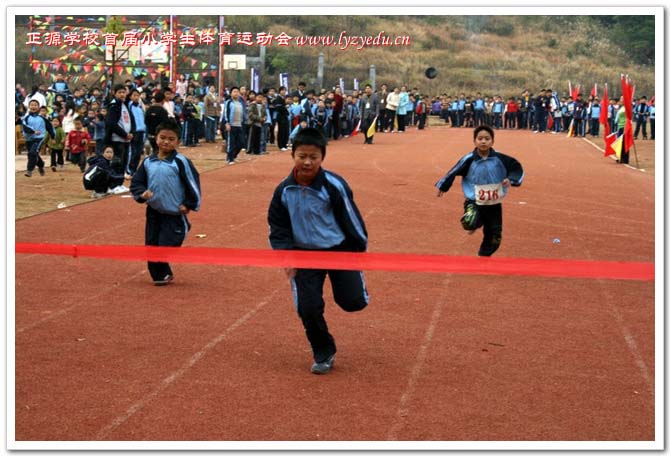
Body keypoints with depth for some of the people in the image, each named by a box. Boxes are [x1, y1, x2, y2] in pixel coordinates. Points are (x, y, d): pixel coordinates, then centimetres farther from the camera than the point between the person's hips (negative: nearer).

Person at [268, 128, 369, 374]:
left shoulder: (334, 185, -19)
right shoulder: (284, 191, -10)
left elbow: (351, 217, -7)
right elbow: (277, 226, 2)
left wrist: (360, 248, 1)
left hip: (340, 249, -2)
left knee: (353, 302, -7)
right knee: (308, 308, -6)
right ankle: (324, 354, 19)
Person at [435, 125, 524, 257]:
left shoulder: (500, 158, -10)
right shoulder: (469, 159, -13)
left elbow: (516, 168, -1)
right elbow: (454, 172, -3)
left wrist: (511, 180, -18)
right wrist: (442, 186, 5)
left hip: (494, 205, 2)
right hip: (474, 202, -2)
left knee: (494, 239, 8)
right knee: (470, 223, -32)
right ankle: (475, 223, 7)